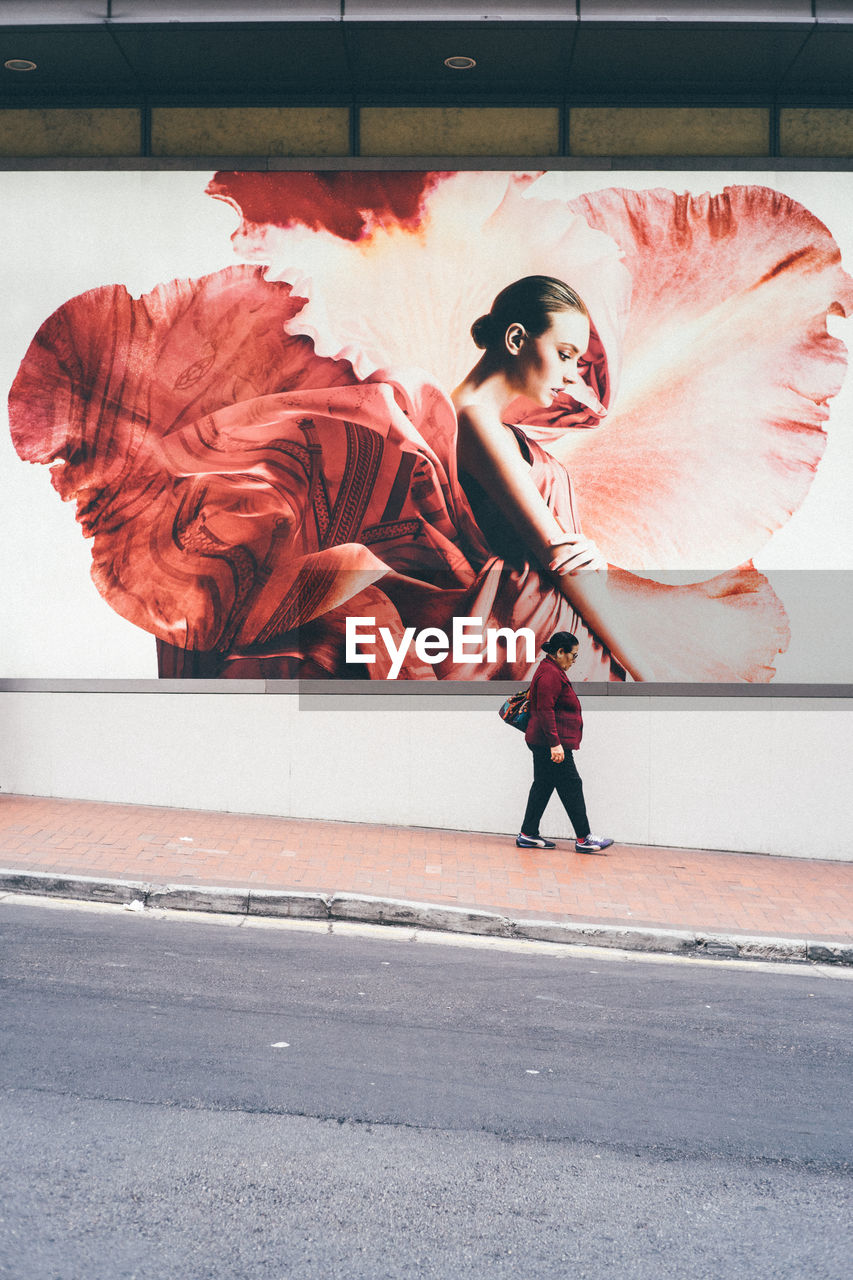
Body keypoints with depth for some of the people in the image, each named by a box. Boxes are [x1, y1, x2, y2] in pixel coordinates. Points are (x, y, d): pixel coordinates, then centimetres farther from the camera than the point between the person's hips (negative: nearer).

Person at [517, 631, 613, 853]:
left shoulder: (551, 671, 19)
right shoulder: (550, 674, -16)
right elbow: (545, 710, -23)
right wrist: (555, 743, -26)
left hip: (542, 743, 11)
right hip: (551, 744, -11)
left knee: (543, 786, 12)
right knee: (571, 787, -5)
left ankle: (528, 835, 14)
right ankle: (583, 839, 0)